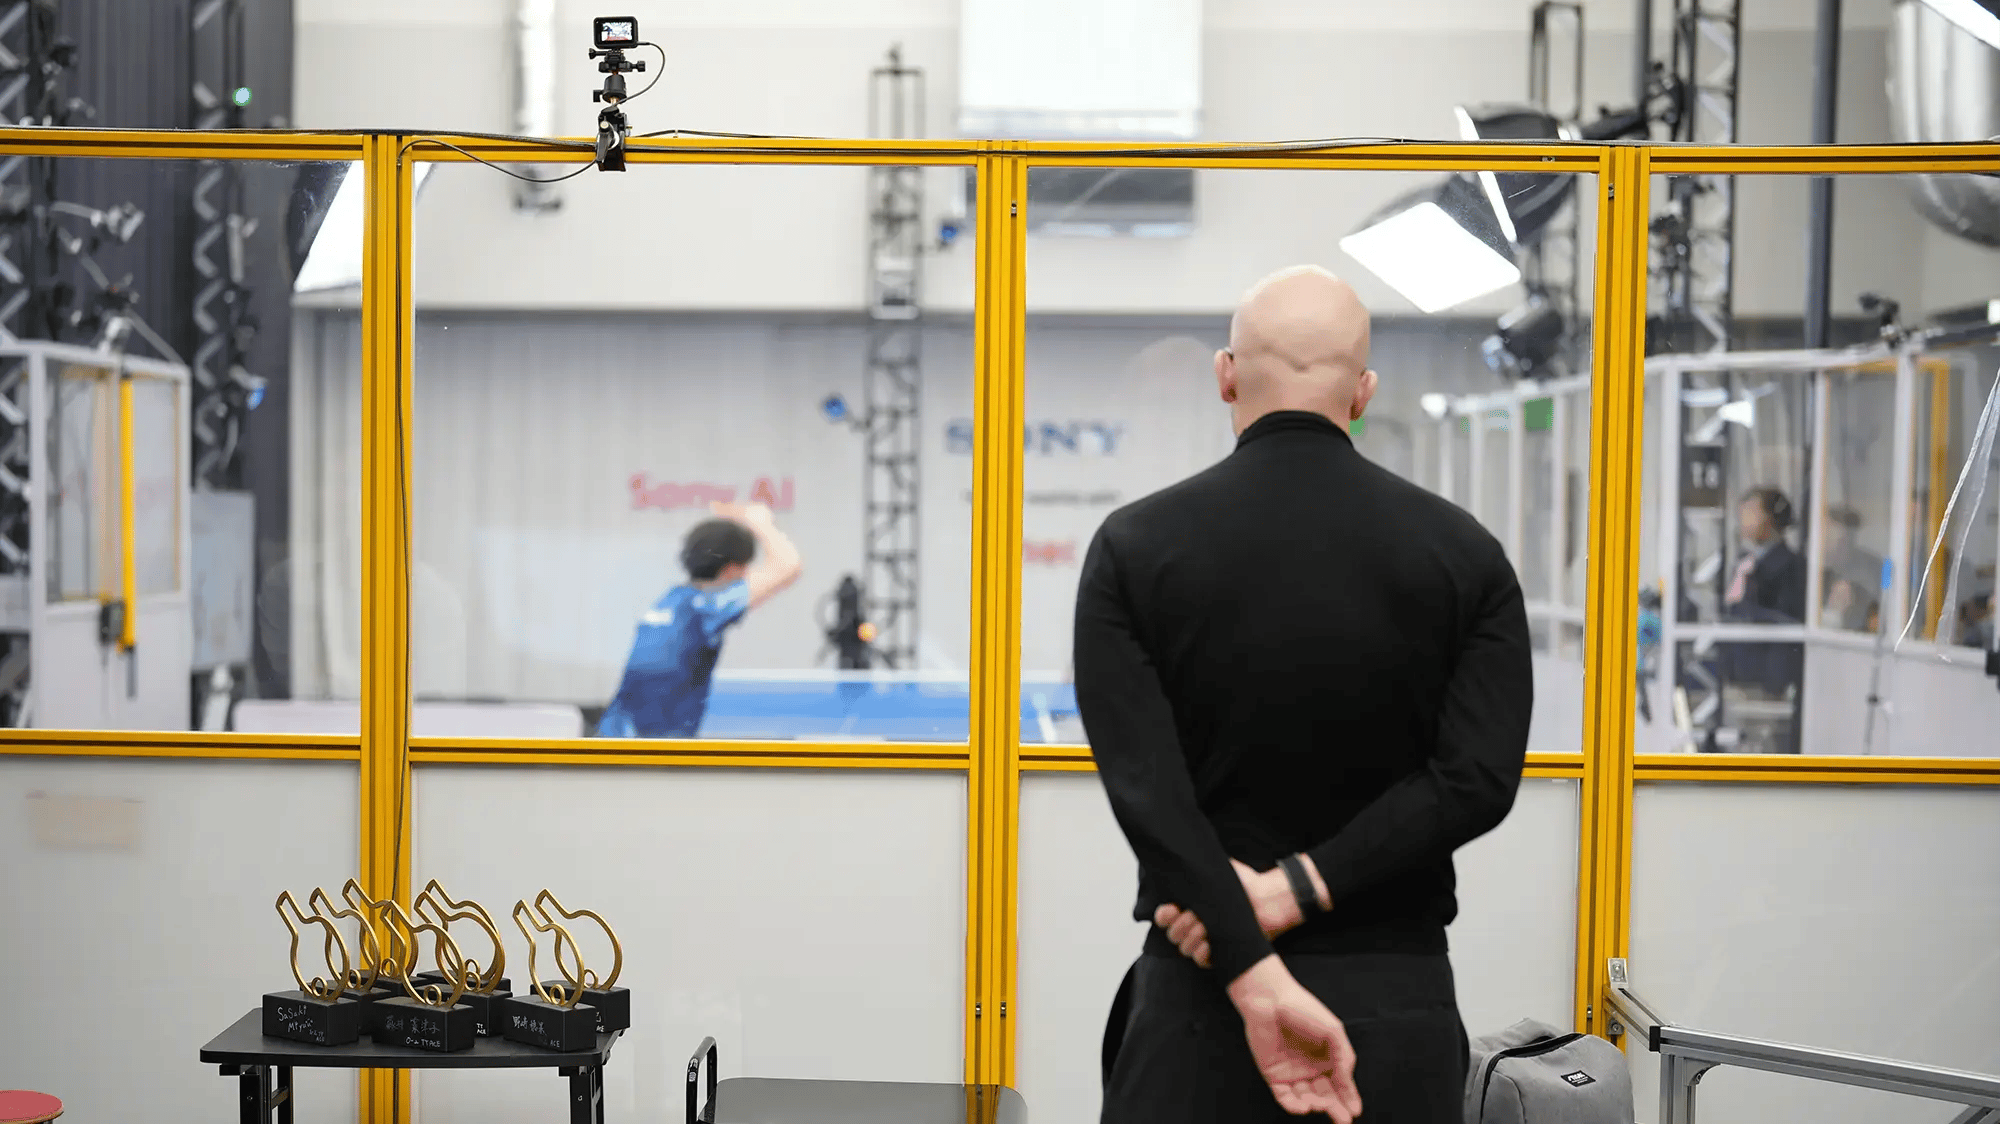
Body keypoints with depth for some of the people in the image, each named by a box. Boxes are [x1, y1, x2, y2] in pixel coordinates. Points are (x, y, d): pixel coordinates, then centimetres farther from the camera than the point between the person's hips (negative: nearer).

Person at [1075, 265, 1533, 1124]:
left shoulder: (1136, 546, -5)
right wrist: (1293, 892, -15)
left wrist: (1255, 980, -19)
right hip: (1395, 997, 1)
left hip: (1204, 987, -1)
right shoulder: (1462, 552, -1)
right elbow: (1478, 779, -12)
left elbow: (1145, 789, -16)